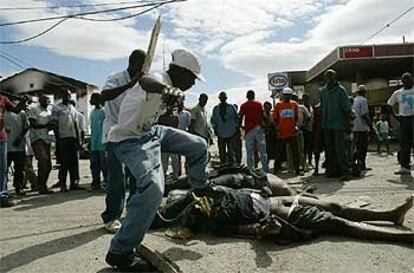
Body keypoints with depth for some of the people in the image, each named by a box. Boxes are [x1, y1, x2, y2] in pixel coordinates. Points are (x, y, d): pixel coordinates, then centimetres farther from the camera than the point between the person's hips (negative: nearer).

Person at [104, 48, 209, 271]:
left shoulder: (169, 86, 2)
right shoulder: (159, 80, -26)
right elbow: (145, 81, -52)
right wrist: (166, 89, -72)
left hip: (151, 131, 10)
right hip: (130, 139, -10)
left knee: (198, 145, 9)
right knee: (152, 188, -28)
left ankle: (201, 192, 33)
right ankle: (119, 253, -16)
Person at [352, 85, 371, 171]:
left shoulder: (354, 100, 14)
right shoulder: (363, 100, -9)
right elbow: (364, 114, -17)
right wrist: (369, 122, -8)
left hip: (354, 127, 8)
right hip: (362, 127, -8)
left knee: (357, 146, 15)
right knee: (363, 147, -3)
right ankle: (362, 165, -2)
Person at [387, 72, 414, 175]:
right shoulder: (397, 93, 10)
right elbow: (389, 104, 19)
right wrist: (394, 115, 6)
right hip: (403, 119, 2)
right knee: (404, 144, 2)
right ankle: (404, 167, 6)